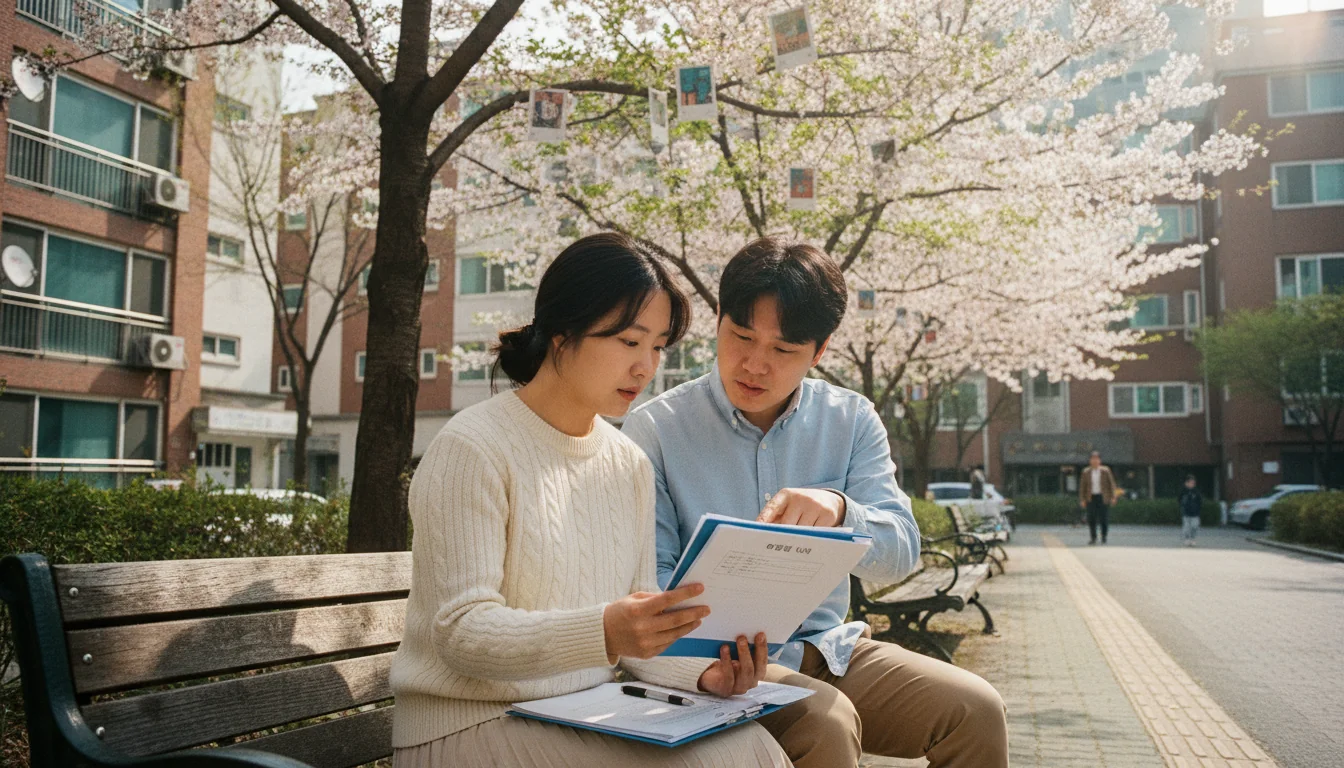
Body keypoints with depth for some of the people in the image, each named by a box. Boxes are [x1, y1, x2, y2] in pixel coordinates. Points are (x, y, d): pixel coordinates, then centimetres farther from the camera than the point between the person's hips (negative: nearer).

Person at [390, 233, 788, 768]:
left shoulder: (631, 465, 8)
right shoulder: (472, 449, -13)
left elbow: (635, 629, 8)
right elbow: (461, 632, -19)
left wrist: (703, 671, -13)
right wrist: (603, 632, -35)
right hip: (472, 724, -6)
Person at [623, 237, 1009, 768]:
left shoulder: (851, 421, 3)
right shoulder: (655, 429, -6)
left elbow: (899, 556, -7)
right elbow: (650, 575, -6)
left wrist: (837, 508, -30)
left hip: (829, 647, 4)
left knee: (975, 710, -15)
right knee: (827, 725, -31)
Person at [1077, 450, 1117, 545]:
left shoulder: (1106, 471, -2)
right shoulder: (1086, 472, 1)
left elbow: (1111, 484, 1)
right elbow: (1082, 486, 5)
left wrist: (1113, 497, -5)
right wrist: (1082, 500, 0)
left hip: (1103, 498, -1)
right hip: (1091, 498, 1)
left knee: (1104, 518, -1)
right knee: (1091, 518, -5)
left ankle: (1104, 537, 18)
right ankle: (1093, 538, 6)